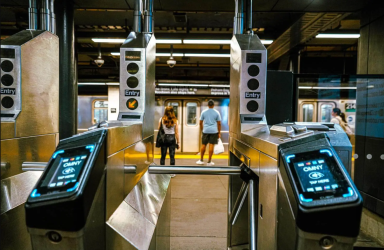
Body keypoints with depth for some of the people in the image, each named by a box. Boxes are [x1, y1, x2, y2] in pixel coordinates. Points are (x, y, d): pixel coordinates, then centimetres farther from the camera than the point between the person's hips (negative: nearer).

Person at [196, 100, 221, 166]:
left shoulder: (203, 112, 5)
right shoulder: (217, 112, 1)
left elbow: (201, 122, 6)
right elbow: (219, 123, 1)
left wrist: (202, 129, 19)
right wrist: (219, 133, 7)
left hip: (205, 131, 2)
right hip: (214, 131, -1)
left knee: (203, 145, 10)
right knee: (211, 145, 0)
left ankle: (201, 160, 17)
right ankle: (209, 161, 4)